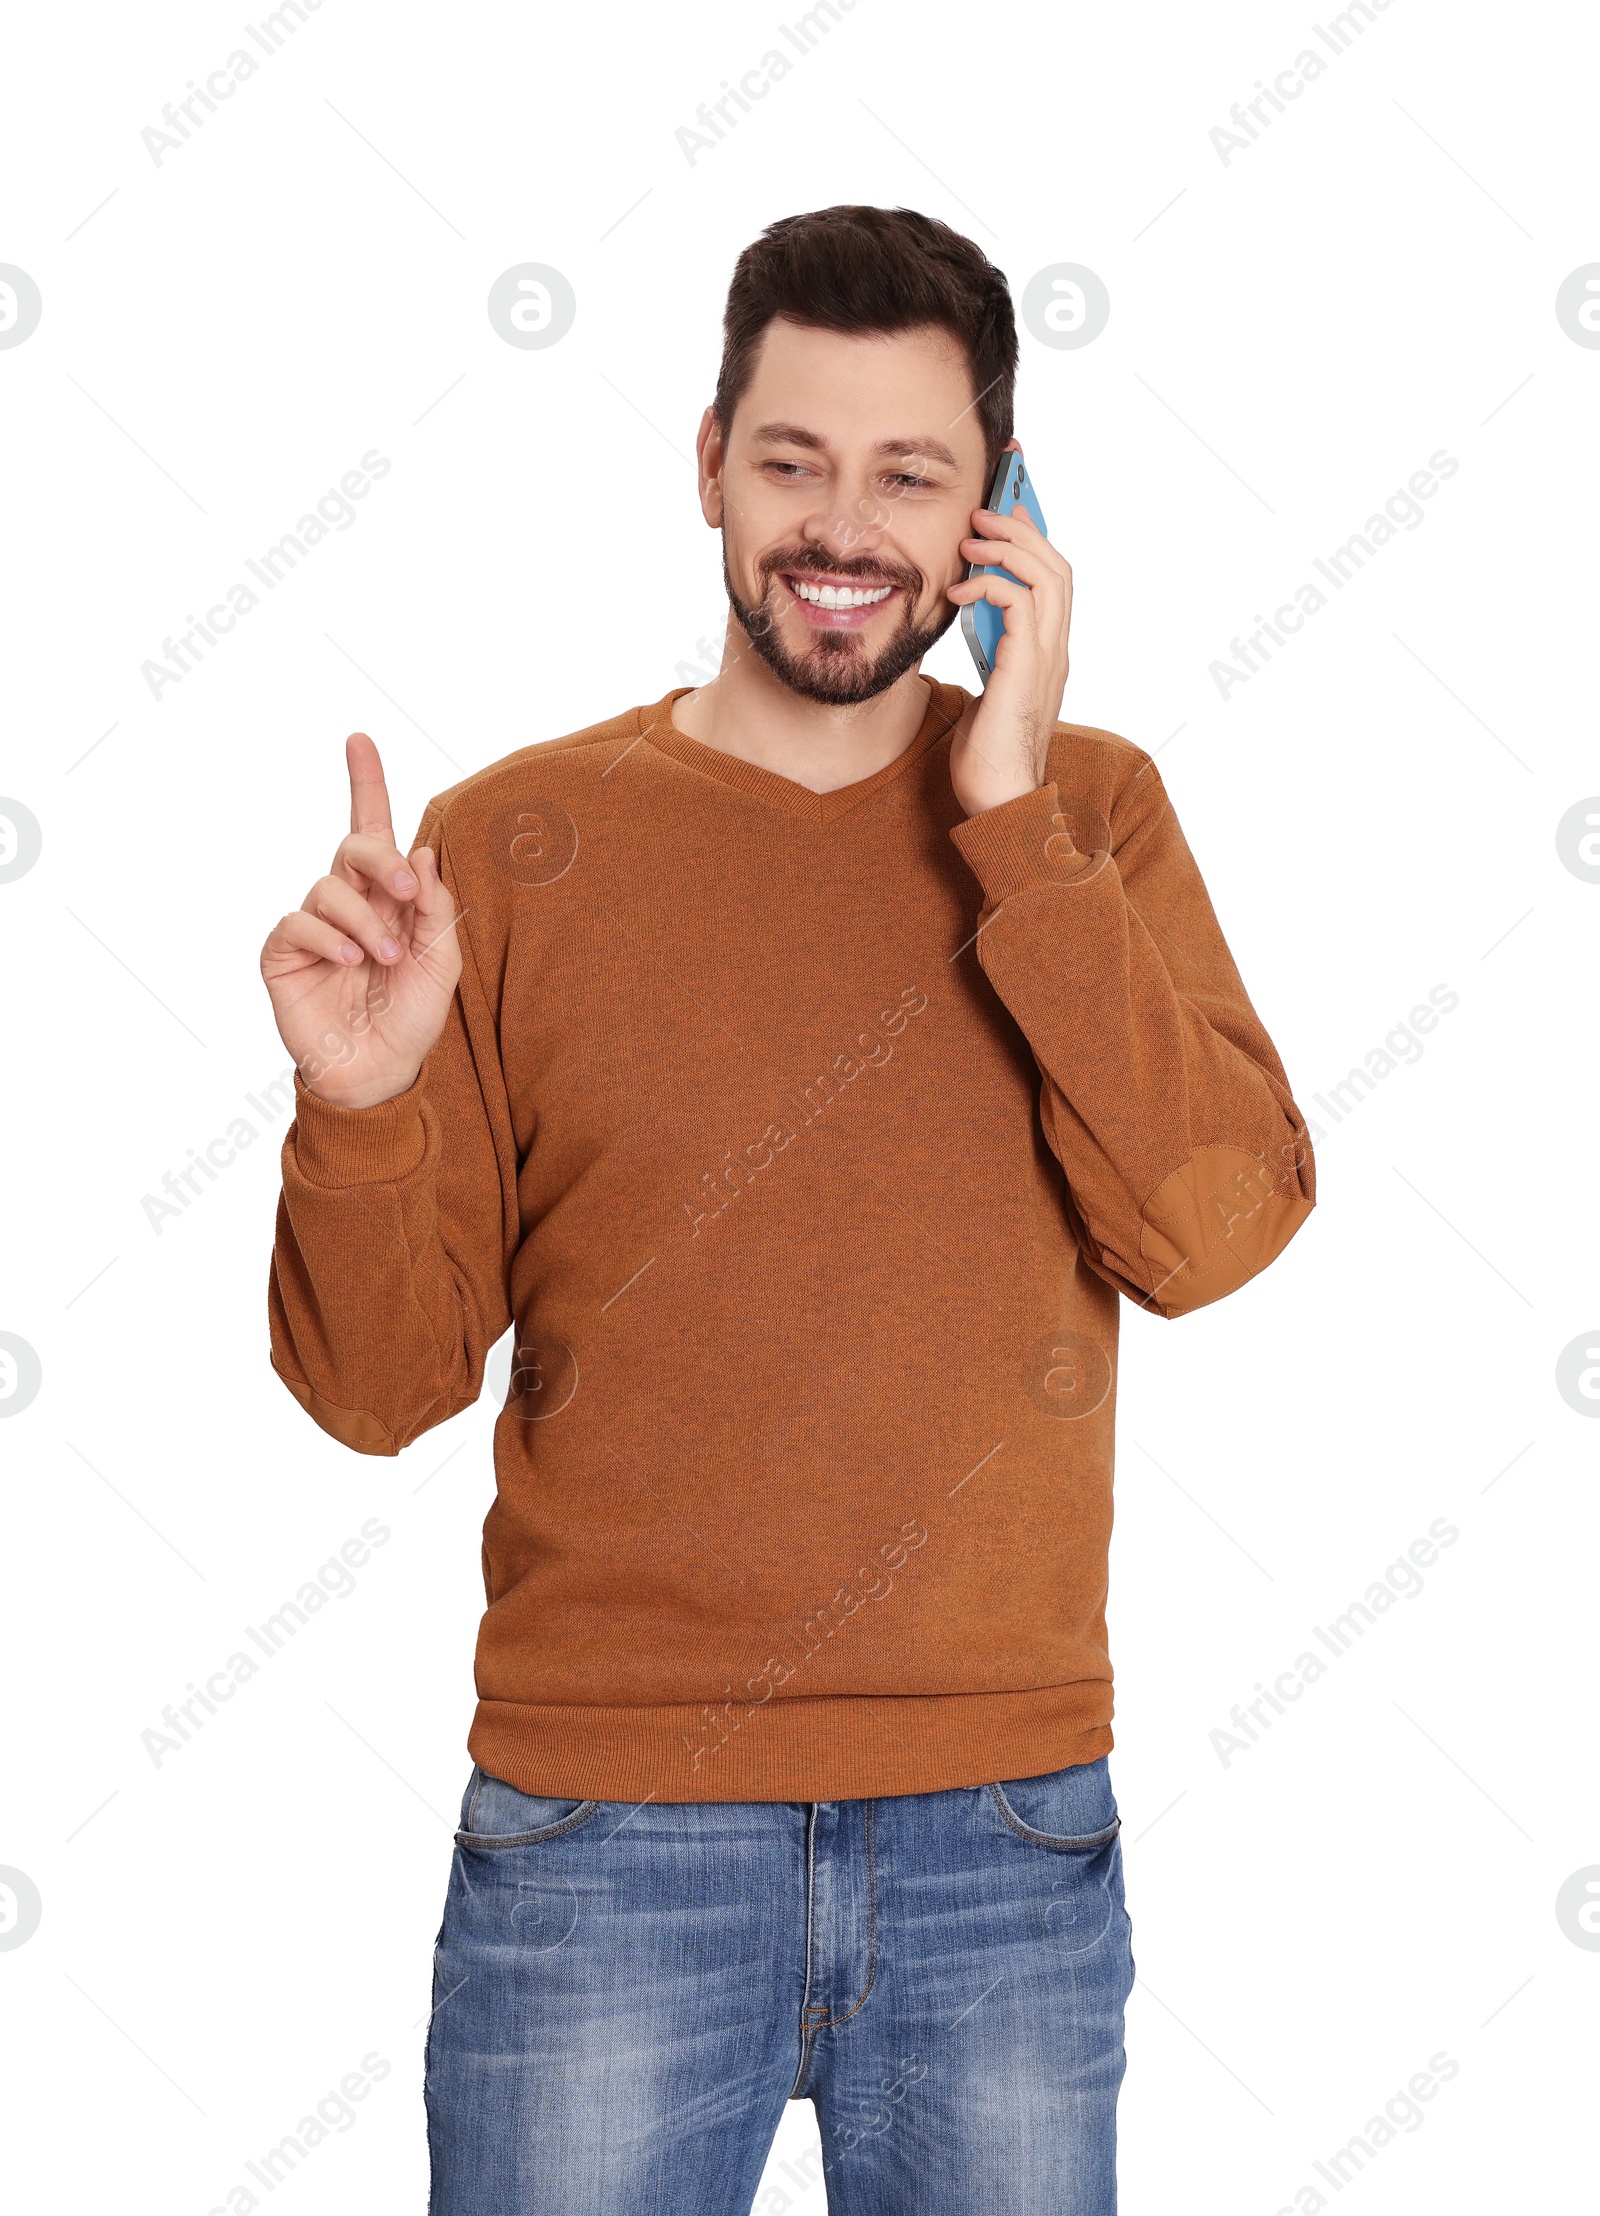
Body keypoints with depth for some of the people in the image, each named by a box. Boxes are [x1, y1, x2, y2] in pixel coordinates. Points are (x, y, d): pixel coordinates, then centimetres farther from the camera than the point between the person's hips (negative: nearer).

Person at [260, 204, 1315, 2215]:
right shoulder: (515, 843, -2)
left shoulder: (1089, 811, 3)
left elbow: (1214, 1235, -12)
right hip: (603, 1829, -1)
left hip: (1004, 1826, 1)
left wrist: (1014, 822, -14)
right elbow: (382, 1390, -2)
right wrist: (360, 1112, -21)